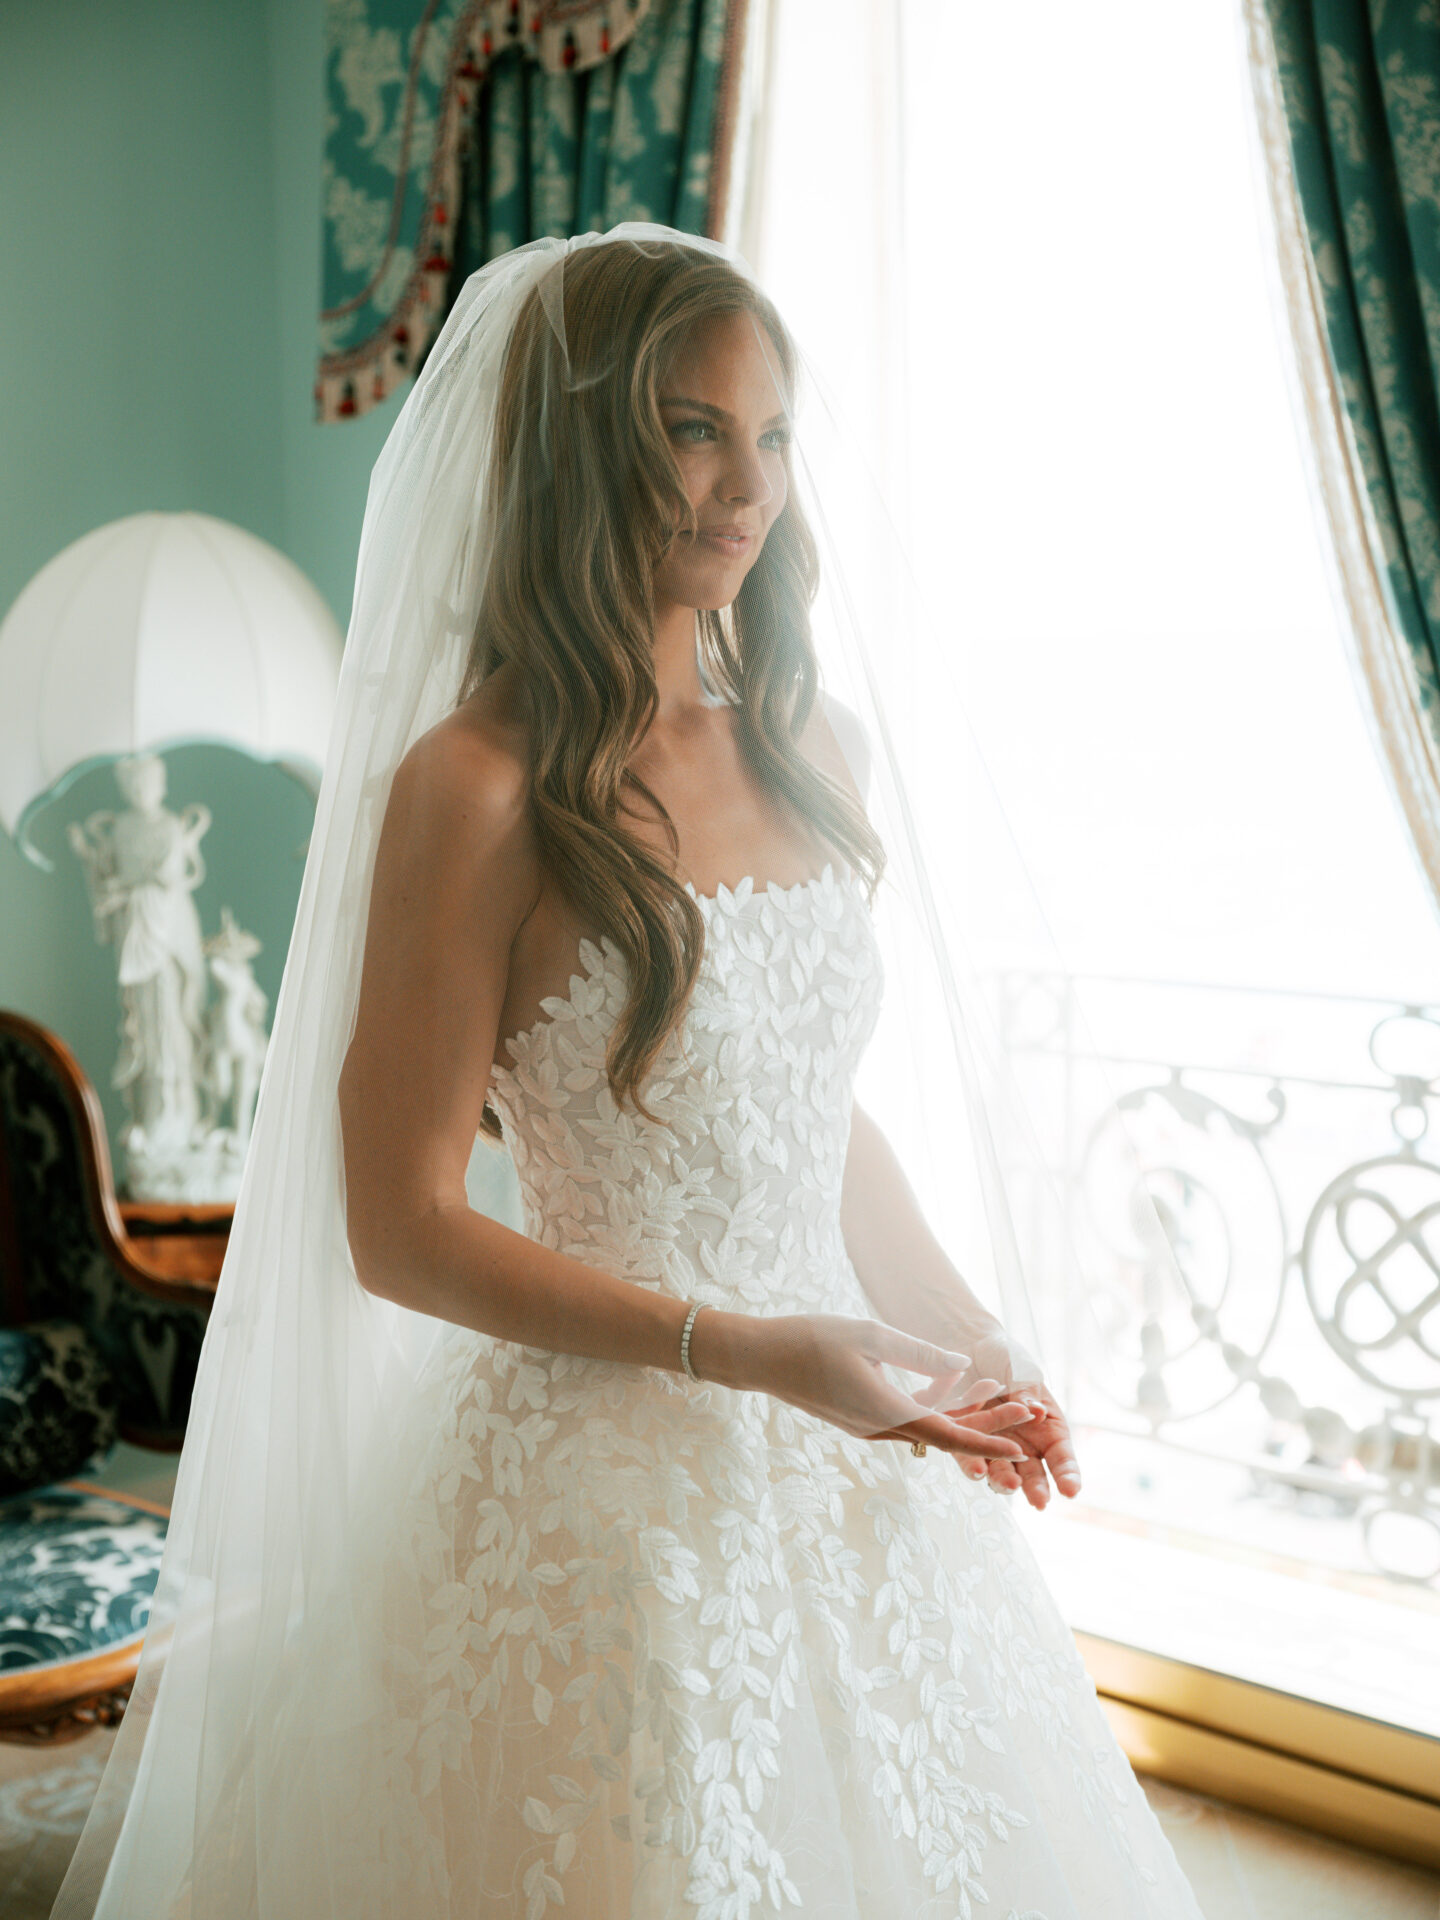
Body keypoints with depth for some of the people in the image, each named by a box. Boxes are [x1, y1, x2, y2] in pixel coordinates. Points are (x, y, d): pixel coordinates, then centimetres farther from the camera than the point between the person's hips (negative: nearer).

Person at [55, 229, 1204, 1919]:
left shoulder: (809, 749, 5)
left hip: (848, 1452, 7)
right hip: (605, 1461, -6)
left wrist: (972, 1348, 11)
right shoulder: (478, 787, -15)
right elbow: (401, 1232, -14)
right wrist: (741, 1350, -19)